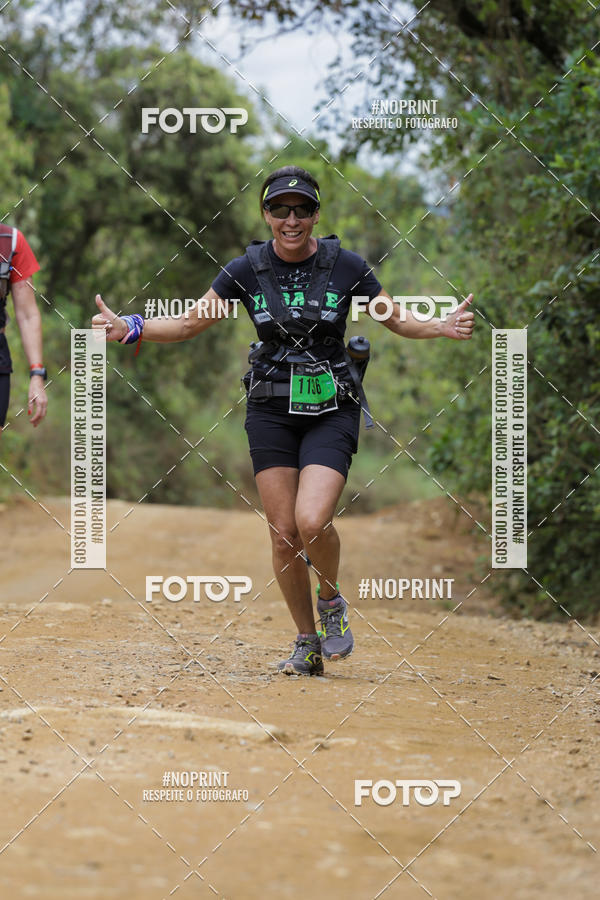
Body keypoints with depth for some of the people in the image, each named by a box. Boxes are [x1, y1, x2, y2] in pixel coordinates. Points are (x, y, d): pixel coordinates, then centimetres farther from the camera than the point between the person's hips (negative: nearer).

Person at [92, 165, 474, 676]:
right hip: (271, 411, 2)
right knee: (283, 534, -2)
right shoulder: (246, 271, -1)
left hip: (332, 410, -2)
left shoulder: (346, 267, -4)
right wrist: (129, 329, -10)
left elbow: (397, 320, 7)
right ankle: (308, 644, 15)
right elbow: (190, 324, 5)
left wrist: (443, 328, -13)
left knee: (312, 522, -21)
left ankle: (332, 601, 10)